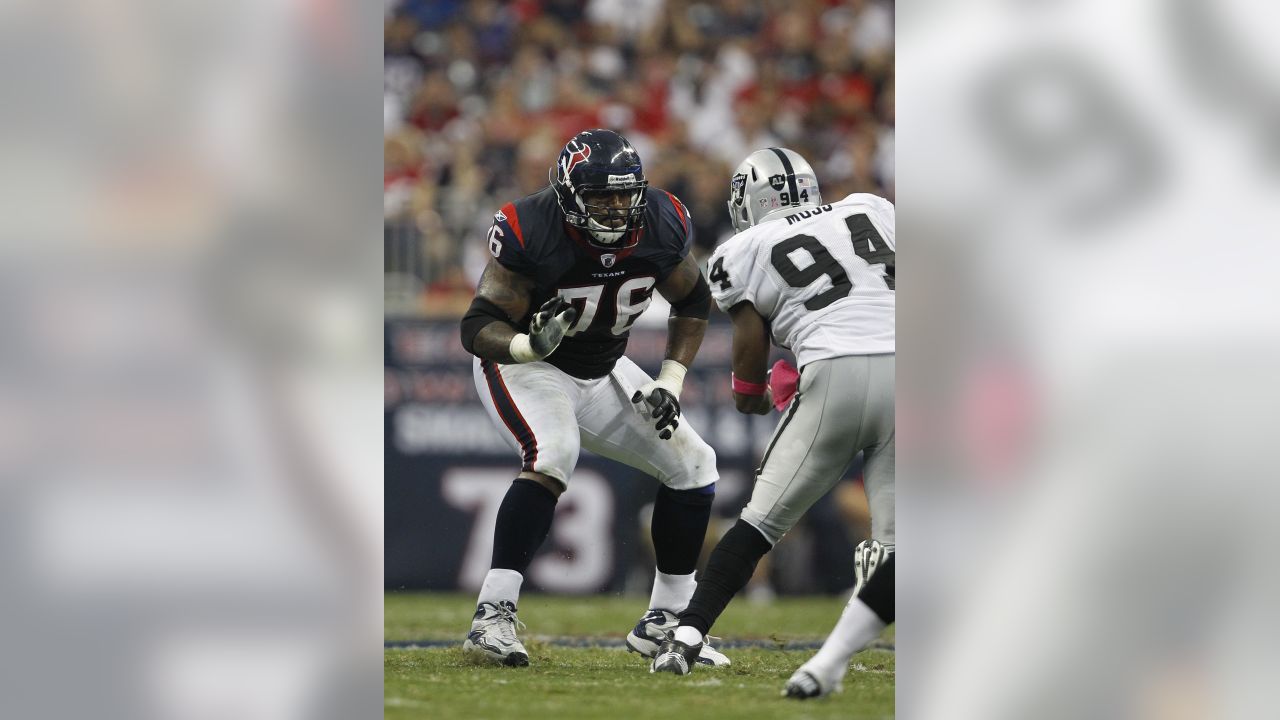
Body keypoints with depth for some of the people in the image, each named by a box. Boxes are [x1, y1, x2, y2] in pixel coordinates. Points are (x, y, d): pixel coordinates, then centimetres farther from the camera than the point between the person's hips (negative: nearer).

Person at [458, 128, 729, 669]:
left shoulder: (661, 226, -15)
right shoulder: (531, 233, -30)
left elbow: (692, 302, 4)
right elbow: (478, 327, -27)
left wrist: (670, 382, -5)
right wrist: (530, 345, -48)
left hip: (602, 373, 6)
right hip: (525, 366, -6)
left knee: (693, 466, 4)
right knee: (552, 455, -34)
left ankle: (662, 625, 16)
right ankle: (492, 616, -36)